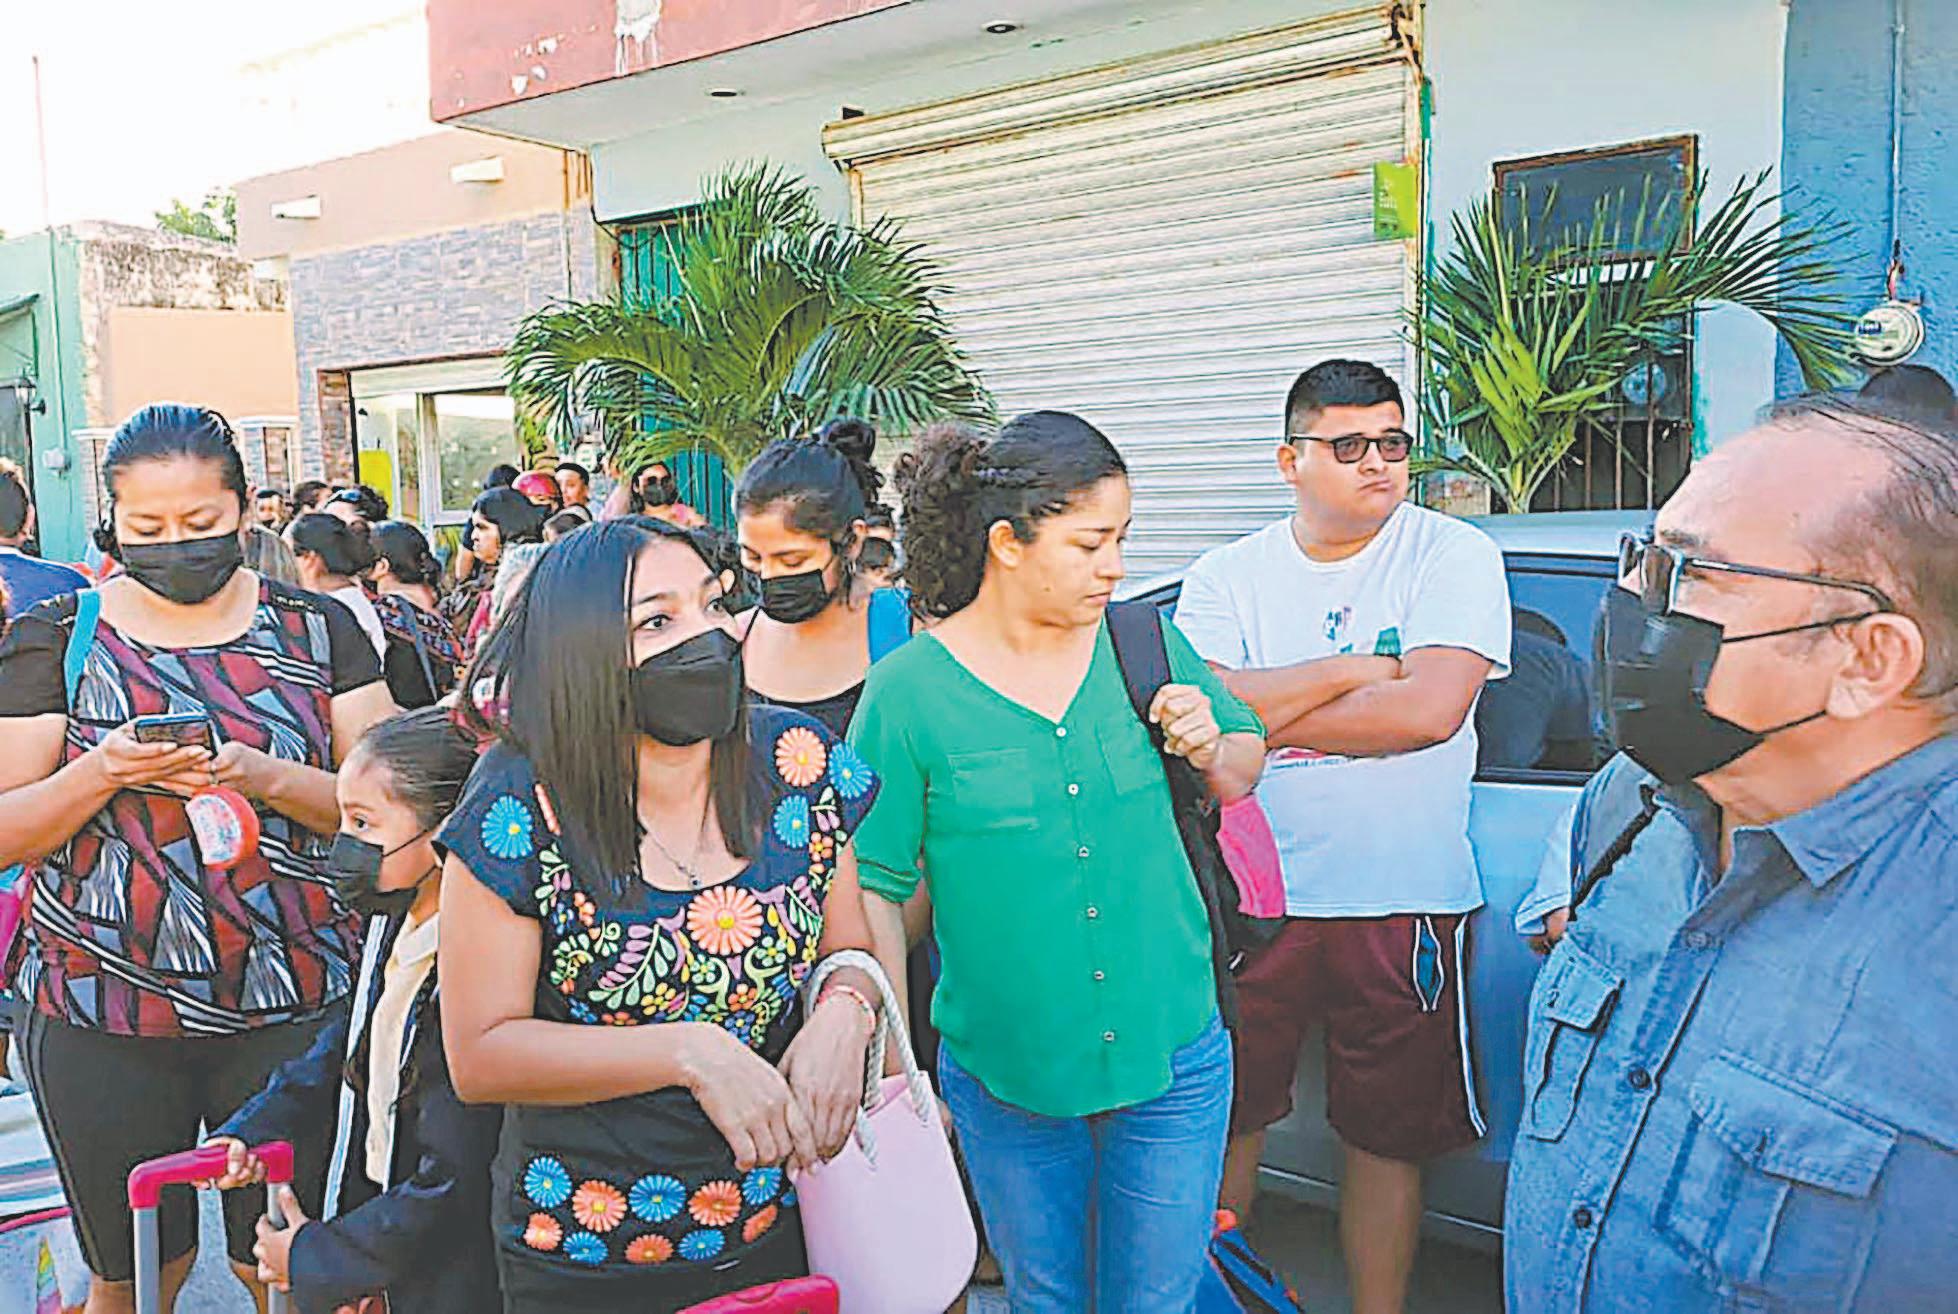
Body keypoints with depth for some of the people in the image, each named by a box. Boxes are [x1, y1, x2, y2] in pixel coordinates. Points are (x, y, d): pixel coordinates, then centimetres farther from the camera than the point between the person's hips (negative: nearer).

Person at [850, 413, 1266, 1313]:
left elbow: (1244, 772, 12)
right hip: (1003, 1078, -1)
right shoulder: (908, 691, -12)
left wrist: (1212, 750, -11)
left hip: (1171, 1055, 2)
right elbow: (874, 889, -8)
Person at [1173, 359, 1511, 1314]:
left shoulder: (1453, 554, -2)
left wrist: (1266, 715, -10)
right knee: (1225, 1122, 14)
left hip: (1403, 903, -1)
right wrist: (1356, 669, -13)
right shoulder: (1226, 577, 3)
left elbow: (1431, 709, -16)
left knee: (1385, 1139, 14)